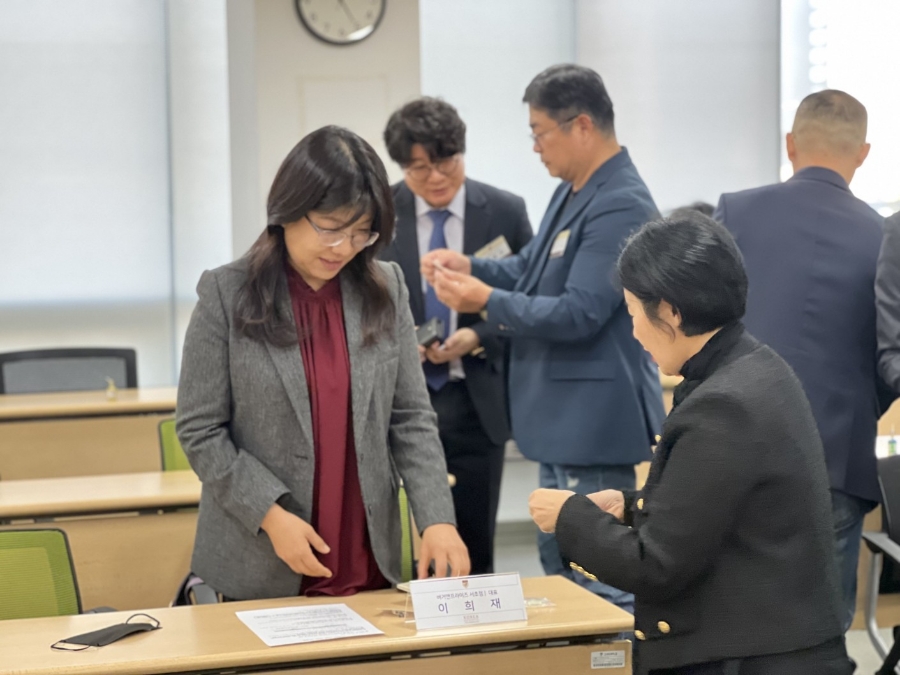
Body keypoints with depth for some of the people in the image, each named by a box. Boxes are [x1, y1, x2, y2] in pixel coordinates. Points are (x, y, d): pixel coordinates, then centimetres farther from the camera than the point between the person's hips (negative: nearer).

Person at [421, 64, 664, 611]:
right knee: (559, 565, 19)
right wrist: (471, 267, 2)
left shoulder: (621, 206, -21)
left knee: (599, 579, -4)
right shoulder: (572, 192, 11)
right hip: (563, 420, 11)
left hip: (594, 421, -11)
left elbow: (579, 314, -24)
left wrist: (487, 301, -18)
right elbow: (531, 268, 20)